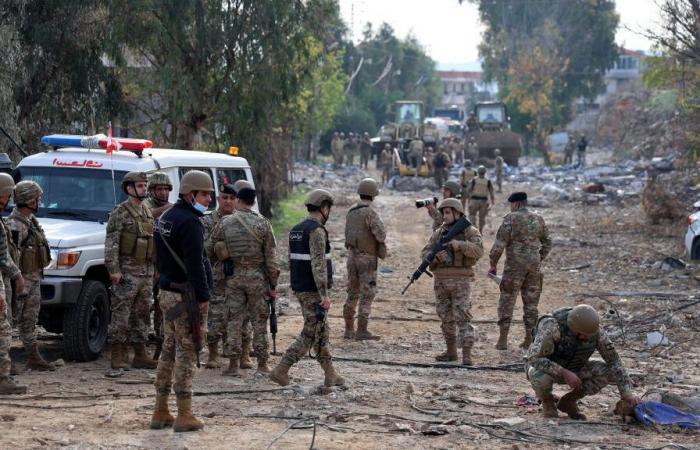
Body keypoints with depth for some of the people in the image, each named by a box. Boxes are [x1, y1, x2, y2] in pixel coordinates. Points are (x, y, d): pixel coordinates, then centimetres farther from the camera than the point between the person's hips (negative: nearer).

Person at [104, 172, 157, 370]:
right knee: (121, 314, -6)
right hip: (127, 271, -8)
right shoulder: (120, 213, -8)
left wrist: (154, 269, 17)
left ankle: (140, 355, 16)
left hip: (146, 272, 8)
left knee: (142, 314, 10)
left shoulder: (148, 213, 15)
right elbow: (111, 243, -13)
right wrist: (113, 269, -20)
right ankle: (118, 357, -3)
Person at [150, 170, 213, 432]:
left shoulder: (166, 218, 15)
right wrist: (203, 297, -19)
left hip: (168, 293, 10)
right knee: (186, 353, -6)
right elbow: (195, 264, -21)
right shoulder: (189, 222, -16)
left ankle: (160, 412, 19)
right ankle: (184, 416, -3)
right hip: (186, 297, -10)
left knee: (169, 351, 14)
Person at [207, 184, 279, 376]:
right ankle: (262, 364, 11)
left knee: (234, 321, 7)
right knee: (259, 321, 7)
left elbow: (209, 250, 4)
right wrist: (273, 285, 1)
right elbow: (270, 257, -5)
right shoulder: (262, 224, -6)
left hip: (233, 277, 1)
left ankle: (233, 365, 7)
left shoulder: (225, 223, -2)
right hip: (257, 277, -1)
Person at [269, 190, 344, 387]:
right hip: (313, 291, -9)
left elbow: (292, 260, 18)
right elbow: (318, 264, -24)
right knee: (310, 334, -4)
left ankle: (330, 375, 17)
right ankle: (281, 371, -6)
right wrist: (324, 295, -24)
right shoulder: (317, 230, -17)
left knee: (321, 332, 14)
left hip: (299, 288, 9)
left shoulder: (296, 230, 12)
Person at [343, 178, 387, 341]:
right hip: (367, 258, -7)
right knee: (367, 295, -4)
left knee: (352, 293, 13)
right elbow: (381, 235, -24)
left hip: (352, 256, 7)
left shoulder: (351, 211, 8)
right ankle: (362, 331, -6)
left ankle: (349, 329, 15)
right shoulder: (370, 212, -17)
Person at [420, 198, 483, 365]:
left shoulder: (470, 231, -4)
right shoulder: (438, 233, 10)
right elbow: (425, 254, 3)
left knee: (462, 318, -11)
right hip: (441, 281, 5)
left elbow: (478, 251, -20)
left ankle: (466, 356, -11)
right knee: (446, 318, 11)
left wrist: (457, 244, -28)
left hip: (460, 280, -5)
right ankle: (451, 351, 23)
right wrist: (436, 256, -19)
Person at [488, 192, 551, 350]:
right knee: (531, 302, 10)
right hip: (534, 266, 5)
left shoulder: (511, 218, -9)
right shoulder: (538, 219, 7)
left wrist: (493, 265, -2)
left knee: (507, 301, 4)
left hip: (515, 266, -5)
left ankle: (503, 339, 2)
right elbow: (547, 243, 14)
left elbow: (499, 244, -12)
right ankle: (529, 339, 11)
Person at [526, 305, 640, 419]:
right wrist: (564, 373, -44)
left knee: (608, 372, -18)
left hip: (571, 369, 4)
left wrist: (626, 393, -21)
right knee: (542, 378, -40)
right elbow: (534, 358, -40)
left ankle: (568, 401, 1)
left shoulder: (595, 330, -20)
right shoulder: (552, 326, -35)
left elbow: (614, 360, -14)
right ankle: (547, 402, -5)